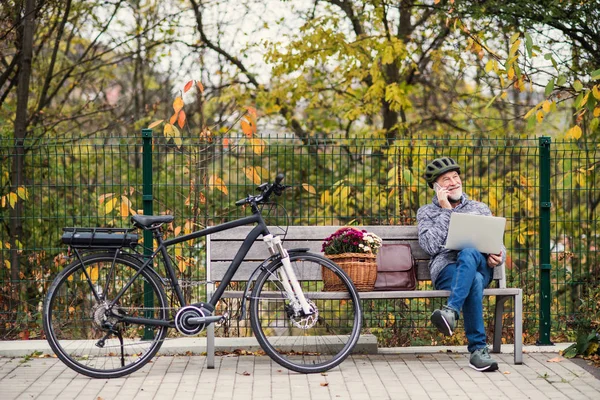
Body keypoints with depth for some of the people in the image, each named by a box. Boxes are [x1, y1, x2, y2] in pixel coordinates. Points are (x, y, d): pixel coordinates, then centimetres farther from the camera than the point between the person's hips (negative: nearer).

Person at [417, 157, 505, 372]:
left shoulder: (480, 208, 27)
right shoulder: (426, 212, 19)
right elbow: (431, 245, -1)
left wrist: (498, 256, -5)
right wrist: (446, 210, 1)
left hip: (480, 266, 2)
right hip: (446, 268, -2)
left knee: (468, 254, -38)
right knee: (474, 281, -39)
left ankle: (451, 312, -53)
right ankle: (478, 349, -41)